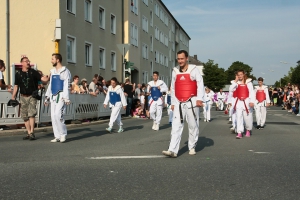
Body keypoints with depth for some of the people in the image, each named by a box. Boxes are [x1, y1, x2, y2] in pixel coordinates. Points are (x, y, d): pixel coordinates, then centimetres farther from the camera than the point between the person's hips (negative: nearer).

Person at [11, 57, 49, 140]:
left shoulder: (33, 72, -1)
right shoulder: (18, 74, 5)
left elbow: (42, 78, -11)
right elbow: (16, 86, 11)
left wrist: (47, 78, -32)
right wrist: (13, 97, 7)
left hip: (32, 96, -3)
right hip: (23, 97, 3)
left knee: (31, 114, -15)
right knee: (25, 116, 6)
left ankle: (32, 133, -13)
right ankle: (29, 133, 14)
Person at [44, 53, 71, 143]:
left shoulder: (65, 71, -4)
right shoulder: (52, 71, 18)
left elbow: (66, 86, -10)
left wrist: (66, 98, -17)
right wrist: (47, 96, 19)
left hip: (61, 96, -7)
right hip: (53, 96, 7)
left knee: (58, 114, -17)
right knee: (53, 116, 3)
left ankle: (63, 134, -2)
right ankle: (57, 136, 8)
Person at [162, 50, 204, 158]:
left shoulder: (194, 69, -2)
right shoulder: (175, 71, 11)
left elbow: (200, 84, -9)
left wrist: (199, 99, -19)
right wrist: (173, 102, 14)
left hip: (191, 102, -3)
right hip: (179, 103, 3)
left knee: (193, 126, 5)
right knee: (176, 126, -6)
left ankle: (192, 148, 20)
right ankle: (173, 150, -12)